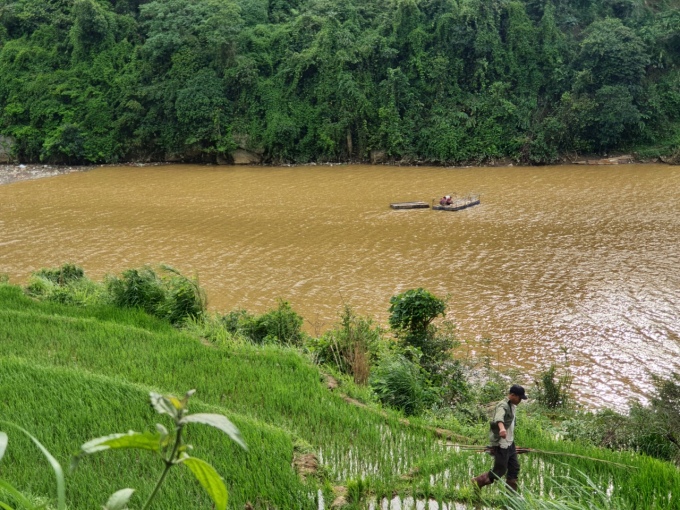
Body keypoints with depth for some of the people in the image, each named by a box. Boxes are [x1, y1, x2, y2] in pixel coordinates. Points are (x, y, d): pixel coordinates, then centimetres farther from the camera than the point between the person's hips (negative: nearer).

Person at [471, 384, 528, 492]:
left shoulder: (512, 406, 12)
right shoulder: (503, 406, -20)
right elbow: (499, 418, -42)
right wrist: (502, 428, -62)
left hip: (509, 443, 10)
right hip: (501, 444, -10)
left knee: (514, 468, 10)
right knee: (499, 471, -3)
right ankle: (477, 482, 15)